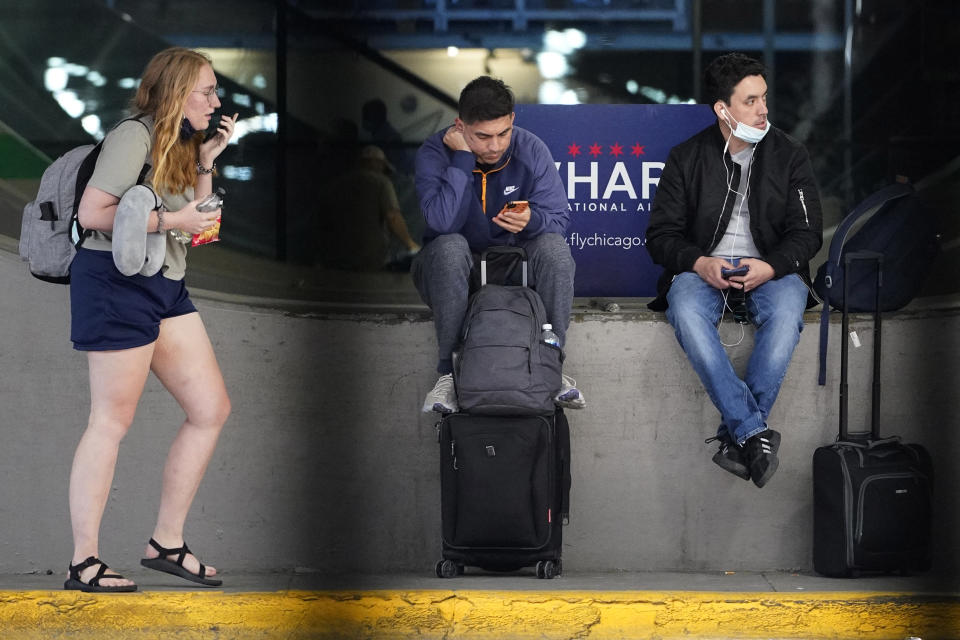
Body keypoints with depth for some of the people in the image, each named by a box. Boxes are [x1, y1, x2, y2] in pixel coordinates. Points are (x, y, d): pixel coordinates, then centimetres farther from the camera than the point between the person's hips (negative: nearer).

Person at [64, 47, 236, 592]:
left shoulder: (179, 144, 17)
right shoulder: (133, 138, -12)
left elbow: (197, 222, 21)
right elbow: (92, 213, -19)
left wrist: (206, 162, 10)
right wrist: (170, 220, -17)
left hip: (166, 289, 10)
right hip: (117, 285, -10)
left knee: (212, 410, 6)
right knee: (112, 422, -6)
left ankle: (167, 542, 14)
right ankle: (84, 563, 0)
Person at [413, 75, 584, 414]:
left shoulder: (531, 149, -7)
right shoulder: (434, 153, -15)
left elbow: (558, 217, -11)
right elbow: (443, 222, -29)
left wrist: (532, 220, -34)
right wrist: (462, 157, -29)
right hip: (453, 270, -2)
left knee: (554, 247, -28)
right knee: (449, 247, -36)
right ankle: (449, 372, -31)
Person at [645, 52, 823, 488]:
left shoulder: (789, 156, 10)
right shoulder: (686, 159, 9)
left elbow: (806, 232, 4)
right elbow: (661, 234, 5)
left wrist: (771, 267, -18)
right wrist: (700, 263, -17)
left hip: (771, 271, 0)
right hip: (704, 269, 0)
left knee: (787, 310, -37)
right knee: (685, 310, -36)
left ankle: (739, 436, -34)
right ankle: (754, 434, -39)